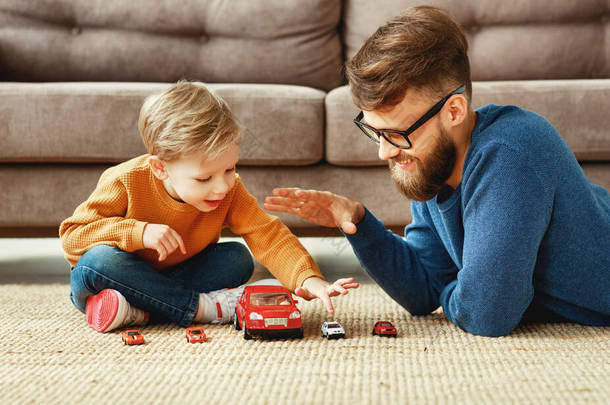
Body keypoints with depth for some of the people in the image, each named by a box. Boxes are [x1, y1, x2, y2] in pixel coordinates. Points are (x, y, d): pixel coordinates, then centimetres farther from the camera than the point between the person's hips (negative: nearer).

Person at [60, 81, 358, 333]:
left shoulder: (229, 192, -15)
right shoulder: (127, 182, -25)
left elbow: (268, 235, -21)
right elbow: (72, 234, -24)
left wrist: (307, 278, -38)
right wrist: (139, 232, -36)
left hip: (173, 276, 4)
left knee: (238, 258, -16)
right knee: (98, 261, -36)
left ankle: (136, 313, -27)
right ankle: (204, 307, -29)